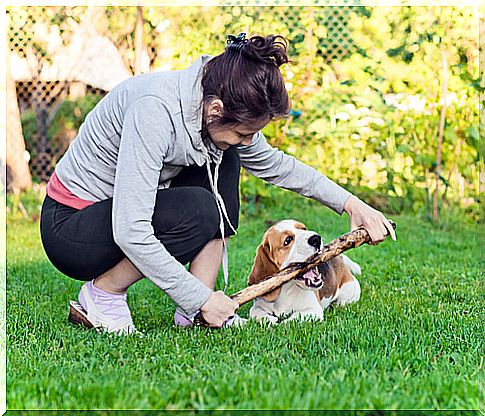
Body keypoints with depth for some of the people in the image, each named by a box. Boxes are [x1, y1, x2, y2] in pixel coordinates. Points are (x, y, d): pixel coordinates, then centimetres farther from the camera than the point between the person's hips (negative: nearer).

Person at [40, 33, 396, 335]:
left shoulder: (220, 115, -7)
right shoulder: (155, 110, -32)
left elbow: (275, 164, 12)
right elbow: (130, 233, -35)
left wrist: (349, 202, 6)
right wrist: (202, 298, -27)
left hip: (125, 206, 8)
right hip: (69, 229, -8)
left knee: (225, 162, -6)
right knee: (198, 212, -28)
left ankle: (194, 315, -7)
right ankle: (102, 293, -7)